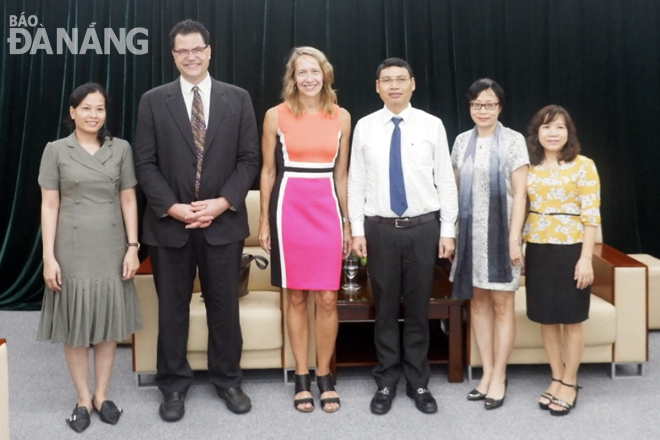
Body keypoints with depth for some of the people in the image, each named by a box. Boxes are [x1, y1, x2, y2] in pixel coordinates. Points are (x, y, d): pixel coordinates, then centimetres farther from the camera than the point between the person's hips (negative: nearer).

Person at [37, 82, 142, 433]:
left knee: (109, 324, 8)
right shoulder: (56, 151, -1)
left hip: (111, 249, 2)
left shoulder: (121, 149, 3)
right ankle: (83, 399, 20)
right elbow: (49, 206, -3)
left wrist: (133, 247, -3)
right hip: (72, 249, -1)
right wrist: (49, 256, -8)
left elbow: (128, 200, 4)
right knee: (75, 327, 6)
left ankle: (102, 395, 24)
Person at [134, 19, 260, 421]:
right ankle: (174, 385, 24)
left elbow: (249, 158, 1)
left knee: (224, 305, 9)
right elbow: (146, 163, 0)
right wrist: (171, 207, -12)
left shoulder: (237, 98, 4)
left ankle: (228, 380, 26)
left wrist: (223, 202, -11)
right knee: (172, 308, 9)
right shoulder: (154, 101, 3)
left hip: (223, 220, 0)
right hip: (170, 223, 0)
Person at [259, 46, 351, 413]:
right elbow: (268, 171, 5)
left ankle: (325, 376, 16)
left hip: (327, 208, 1)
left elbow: (341, 173, 11)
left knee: (328, 298, 0)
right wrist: (264, 220, 2)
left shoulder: (341, 116, 7)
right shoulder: (276, 115, 1)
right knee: (296, 297, 6)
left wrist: (347, 222, 10)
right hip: (289, 207, -1)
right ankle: (302, 378, 18)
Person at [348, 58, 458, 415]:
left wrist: (448, 231, -1)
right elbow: (356, 182, 4)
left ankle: (418, 383, 23)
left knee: (418, 308, 8)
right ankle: (386, 382, 23)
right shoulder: (365, 127, 4)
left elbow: (445, 181, 2)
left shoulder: (432, 125, 1)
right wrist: (357, 230, -1)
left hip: (422, 227, 0)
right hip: (380, 228, 1)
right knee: (385, 308, 8)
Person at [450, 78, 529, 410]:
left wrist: (514, 238, -13)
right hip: (471, 232, 4)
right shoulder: (462, 141, 8)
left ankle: (499, 376, 12)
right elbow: (456, 189, 12)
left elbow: (519, 193, -7)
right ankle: (487, 371, 19)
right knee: (478, 300, 9)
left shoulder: (513, 141, -5)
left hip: (500, 231, -4)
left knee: (501, 303, 2)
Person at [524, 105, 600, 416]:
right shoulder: (530, 167, 7)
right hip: (537, 251, 4)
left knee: (571, 319, 5)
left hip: (570, 250, -4)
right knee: (546, 318, 11)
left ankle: (569, 384, 18)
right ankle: (556, 379, 25)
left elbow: (591, 215, -9)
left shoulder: (583, 166, -6)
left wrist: (586, 258, -15)